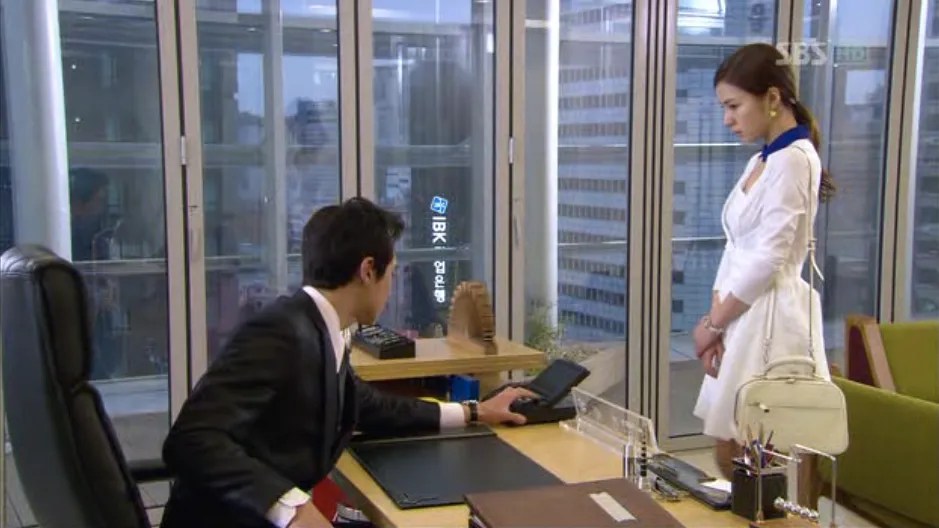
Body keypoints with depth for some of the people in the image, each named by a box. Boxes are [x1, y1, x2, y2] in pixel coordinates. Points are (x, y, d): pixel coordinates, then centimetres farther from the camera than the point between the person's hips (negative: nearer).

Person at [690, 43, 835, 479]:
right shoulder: (761, 161, 15)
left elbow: (767, 260, -18)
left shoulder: (793, 159, -14)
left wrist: (712, 324, -9)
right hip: (744, 319, 9)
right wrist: (715, 319, 1)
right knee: (732, 458, 13)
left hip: (770, 320, -9)